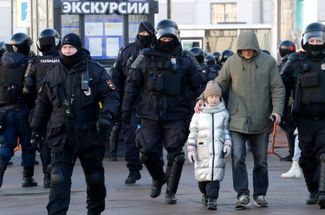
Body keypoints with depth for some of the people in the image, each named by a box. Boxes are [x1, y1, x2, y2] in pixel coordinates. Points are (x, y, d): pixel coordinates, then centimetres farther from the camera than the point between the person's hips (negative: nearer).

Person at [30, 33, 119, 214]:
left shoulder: (96, 71, -2)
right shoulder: (53, 74, 7)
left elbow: (111, 96, -4)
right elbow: (42, 104, 16)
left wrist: (106, 115, -23)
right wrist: (36, 129, 15)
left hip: (90, 136, -1)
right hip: (61, 137, 1)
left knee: (95, 179, 14)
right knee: (59, 180, -11)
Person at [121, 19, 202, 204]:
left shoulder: (186, 59, 6)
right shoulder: (145, 58, 7)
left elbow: (198, 85, 8)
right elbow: (133, 84, 8)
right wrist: (126, 108, 3)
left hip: (177, 115, -1)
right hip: (150, 114, 1)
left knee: (175, 154, -5)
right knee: (149, 152, -3)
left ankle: (171, 192, 9)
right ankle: (158, 178, 27)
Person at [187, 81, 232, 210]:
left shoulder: (223, 113, 6)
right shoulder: (199, 114, 5)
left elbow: (226, 130, 10)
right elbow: (193, 133, 7)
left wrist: (228, 145, -2)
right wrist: (191, 149, 2)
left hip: (218, 150, -1)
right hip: (202, 149, 1)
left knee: (214, 175, -10)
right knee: (202, 175, 6)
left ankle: (212, 199, -8)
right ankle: (205, 194, 32)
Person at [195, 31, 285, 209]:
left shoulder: (268, 62, 0)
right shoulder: (232, 62, 0)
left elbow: (277, 88, 2)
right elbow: (218, 84, 7)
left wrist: (277, 110, -10)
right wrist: (203, 98, -5)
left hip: (261, 121, 1)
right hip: (237, 121, -1)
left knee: (261, 161, 9)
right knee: (238, 158, -11)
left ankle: (260, 194, 22)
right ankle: (242, 195, -7)